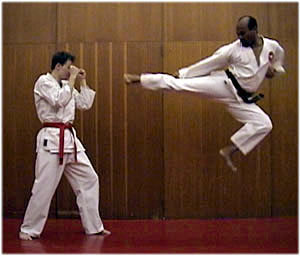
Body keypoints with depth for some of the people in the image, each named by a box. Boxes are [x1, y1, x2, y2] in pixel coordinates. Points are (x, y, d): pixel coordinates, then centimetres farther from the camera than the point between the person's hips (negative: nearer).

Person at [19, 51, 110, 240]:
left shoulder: (65, 84, 17)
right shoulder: (44, 81, -6)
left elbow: (85, 104, 15)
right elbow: (59, 100, -22)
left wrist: (83, 81, 11)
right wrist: (72, 79, -13)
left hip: (69, 138, 8)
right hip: (52, 139, -8)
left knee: (89, 179, 7)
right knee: (44, 187, -6)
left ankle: (93, 226, 16)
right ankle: (28, 230, 9)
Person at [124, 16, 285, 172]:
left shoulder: (273, 46, 0)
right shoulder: (234, 49, -9)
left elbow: (279, 60, 22)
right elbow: (208, 64, -2)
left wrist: (274, 70, -1)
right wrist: (183, 72, -1)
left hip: (241, 98, 4)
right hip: (225, 84, -3)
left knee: (264, 124, -8)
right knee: (178, 83, -18)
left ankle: (229, 150, 1)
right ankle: (138, 78, -13)